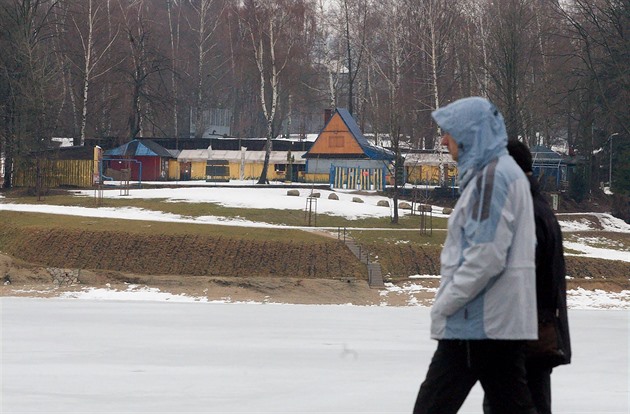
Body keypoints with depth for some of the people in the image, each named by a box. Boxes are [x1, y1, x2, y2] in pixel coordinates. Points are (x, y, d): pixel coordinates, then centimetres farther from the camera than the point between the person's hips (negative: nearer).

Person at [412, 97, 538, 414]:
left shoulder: (490, 176, -14)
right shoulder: (507, 171, 18)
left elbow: (486, 256, -21)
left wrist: (445, 304, -15)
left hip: (478, 323, -10)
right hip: (506, 321, 10)